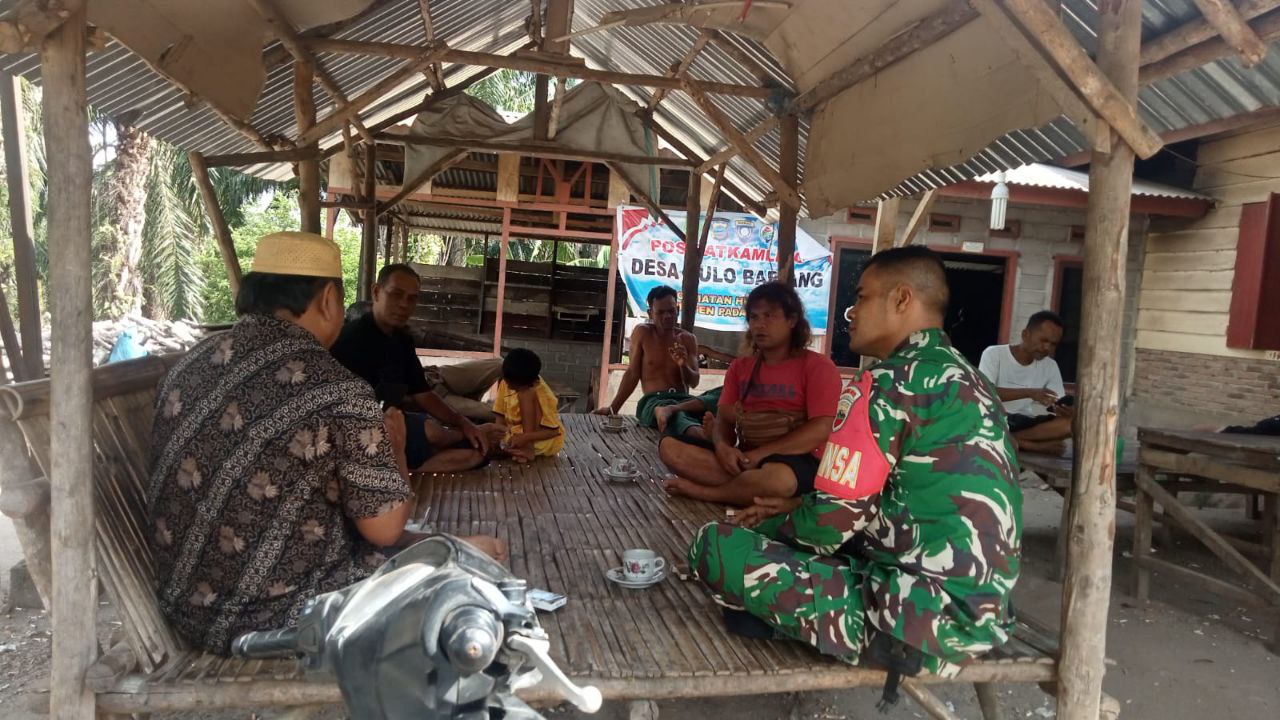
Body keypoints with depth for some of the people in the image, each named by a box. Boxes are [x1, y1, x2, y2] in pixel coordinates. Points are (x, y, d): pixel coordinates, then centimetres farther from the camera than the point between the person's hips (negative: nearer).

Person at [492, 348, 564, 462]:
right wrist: (500, 428, -22)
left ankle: (528, 449, -29)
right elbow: (500, 416, 0)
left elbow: (553, 430, -21)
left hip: (543, 441, -5)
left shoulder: (541, 394, -21)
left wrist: (525, 438, -33)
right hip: (515, 433, 5)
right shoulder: (506, 384, -6)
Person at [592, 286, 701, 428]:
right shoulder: (642, 333, 10)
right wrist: (612, 408, 8)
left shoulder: (688, 339, 16)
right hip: (653, 401, -2)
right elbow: (633, 373, 12)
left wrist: (683, 366, -13)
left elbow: (694, 382, 10)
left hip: (683, 400, 2)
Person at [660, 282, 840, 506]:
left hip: (795, 461, -5)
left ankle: (701, 491, -17)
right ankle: (758, 492, -24)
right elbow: (724, 419, 10)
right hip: (744, 458, 5)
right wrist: (722, 446, -15)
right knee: (669, 446, -15)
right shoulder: (739, 367, 17)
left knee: (778, 478, -42)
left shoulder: (817, 366, -2)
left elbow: (821, 429, -12)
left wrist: (760, 454, -18)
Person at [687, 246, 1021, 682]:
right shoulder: (966, 379, 13)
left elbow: (834, 522, -14)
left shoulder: (888, 383, -15)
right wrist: (798, 508, 17)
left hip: (924, 618, -9)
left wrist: (768, 528, 7)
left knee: (715, 547, -8)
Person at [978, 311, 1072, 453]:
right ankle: (1032, 444, -23)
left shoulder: (1050, 366, 8)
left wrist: (1065, 411, -23)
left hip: (1027, 423, 4)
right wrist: (1029, 392, -27)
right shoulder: (994, 354, -5)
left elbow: (1059, 403, 2)